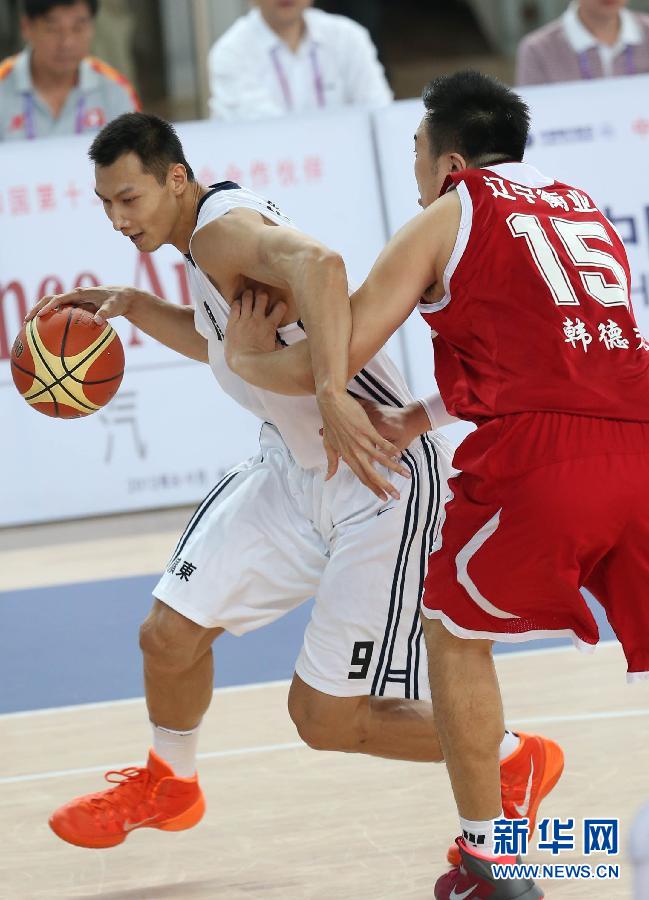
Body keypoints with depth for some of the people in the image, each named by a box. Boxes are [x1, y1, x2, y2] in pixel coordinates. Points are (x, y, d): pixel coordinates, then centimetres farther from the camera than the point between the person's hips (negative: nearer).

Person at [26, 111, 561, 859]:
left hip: (380, 478, -9)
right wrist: (134, 309, 15)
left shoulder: (226, 228, -23)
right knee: (169, 635, 8)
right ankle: (168, 785, 37)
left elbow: (317, 261, -46)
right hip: (295, 465, 9)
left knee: (326, 721, -5)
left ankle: (515, 764, 17)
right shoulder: (203, 240, 8)